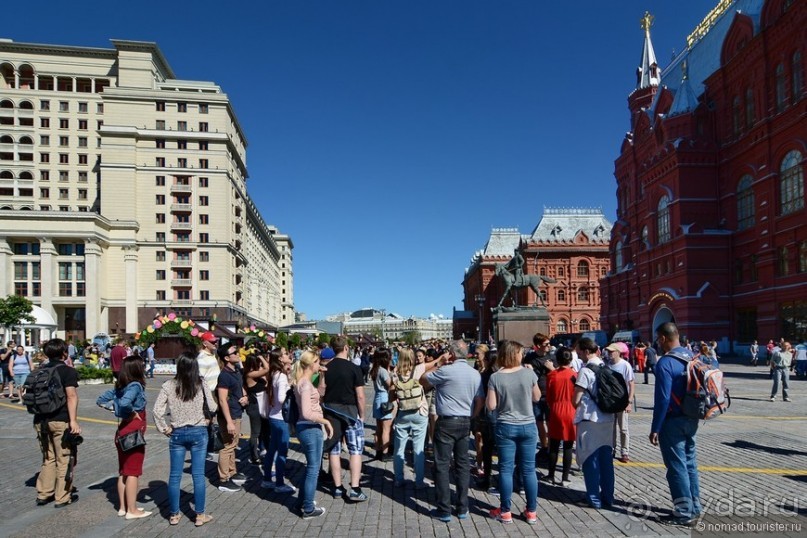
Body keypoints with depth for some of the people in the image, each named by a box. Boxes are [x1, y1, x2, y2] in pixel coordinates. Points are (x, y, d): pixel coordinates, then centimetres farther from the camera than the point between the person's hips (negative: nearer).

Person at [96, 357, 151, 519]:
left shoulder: (120, 386, 6)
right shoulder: (135, 385, -17)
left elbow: (100, 401, 10)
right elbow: (125, 403, -34)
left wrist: (114, 408, 2)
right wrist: (133, 413, -17)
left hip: (122, 432, 8)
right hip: (134, 432, -8)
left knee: (123, 472, 16)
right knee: (133, 473, 1)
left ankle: (123, 507, 25)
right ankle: (132, 511, 8)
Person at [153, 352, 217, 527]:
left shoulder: (168, 386, -7)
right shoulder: (201, 384, -8)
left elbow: (156, 411, -11)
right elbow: (213, 408, -5)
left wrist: (164, 429, 0)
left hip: (177, 434, 1)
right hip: (199, 432, -1)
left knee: (175, 475, 12)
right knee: (198, 474, 6)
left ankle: (174, 514, 22)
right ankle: (200, 515, 14)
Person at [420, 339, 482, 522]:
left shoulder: (446, 371, -14)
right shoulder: (476, 374, 5)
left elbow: (423, 380, -1)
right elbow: (480, 400, 9)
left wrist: (439, 363, 3)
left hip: (447, 422, -6)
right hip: (465, 422, 6)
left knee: (442, 465, 2)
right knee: (463, 464, 12)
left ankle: (444, 510, 5)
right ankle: (462, 508, 17)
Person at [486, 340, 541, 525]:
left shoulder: (495, 378, -10)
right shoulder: (529, 373, -6)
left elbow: (491, 406, -8)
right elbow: (537, 397, 7)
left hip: (505, 427, -1)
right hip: (528, 426, 1)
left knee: (506, 469, 7)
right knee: (528, 469, 9)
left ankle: (505, 512, 14)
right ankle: (531, 512, 18)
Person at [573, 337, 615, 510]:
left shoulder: (585, 371, -15)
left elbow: (576, 400, -14)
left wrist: (576, 405, 6)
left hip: (590, 420, -7)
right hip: (608, 419, 7)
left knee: (590, 460, 4)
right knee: (606, 459, 13)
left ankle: (594, 498, 11)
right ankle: (608, 496, 22)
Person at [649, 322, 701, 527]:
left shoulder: (665, 363, -20)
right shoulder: (692, 357, 5)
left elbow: (663, 399, -22)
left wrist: (655, 429, -16)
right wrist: (693, 414, 18)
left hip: (673, 422, -8)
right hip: (691, 419, 8)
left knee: (677, 467, 1)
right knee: (690, 463, 17)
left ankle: (684, 513, 8)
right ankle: (694, 507, 27)